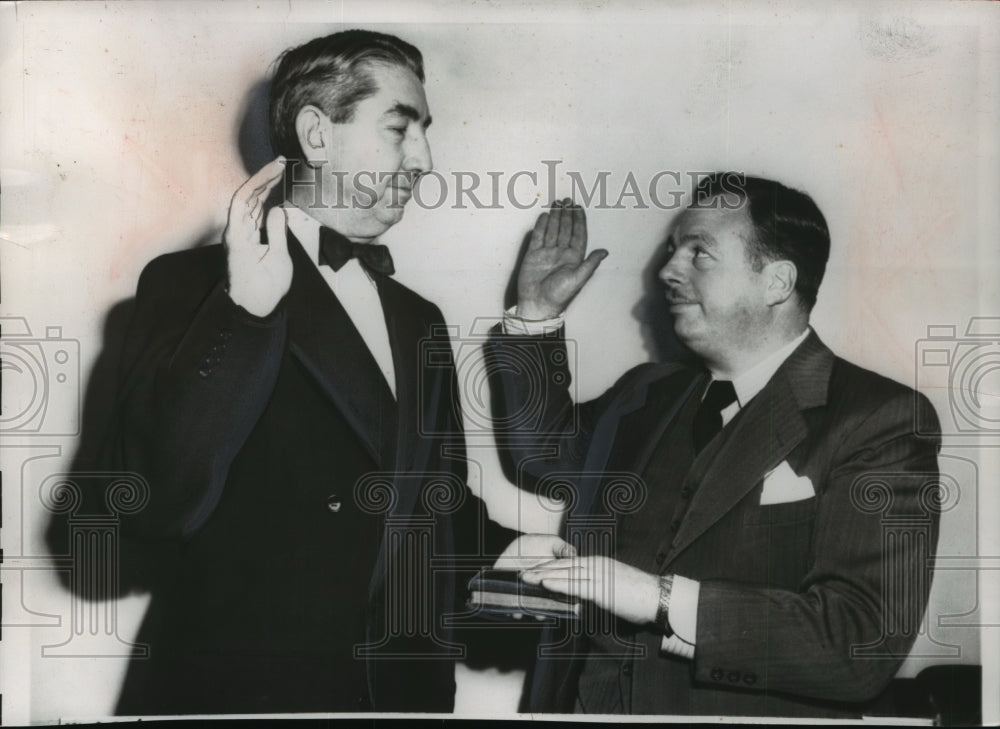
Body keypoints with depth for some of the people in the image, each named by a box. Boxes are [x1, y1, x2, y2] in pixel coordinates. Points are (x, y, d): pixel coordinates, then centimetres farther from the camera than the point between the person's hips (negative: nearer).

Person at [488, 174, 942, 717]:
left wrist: (658, 599, -21)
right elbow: (541, 450, 28)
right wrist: (536, 313, 14)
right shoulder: (646, 396, 10)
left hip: (742, 707, -4)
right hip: (586, 703, 5)